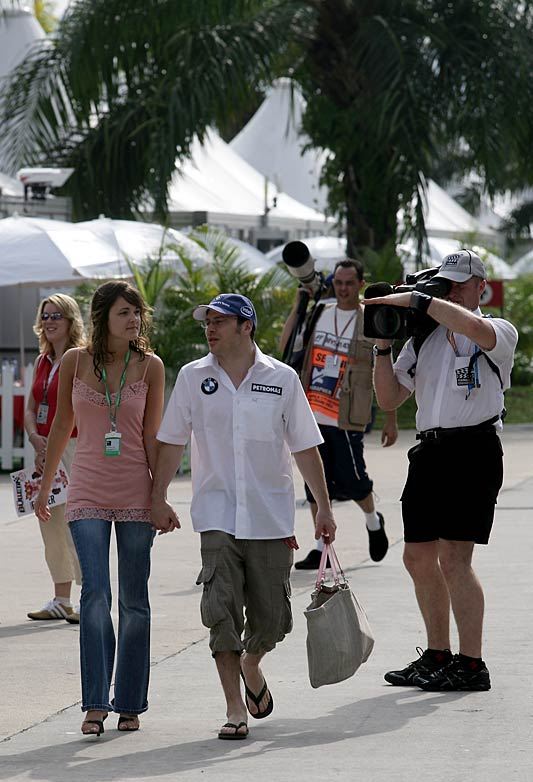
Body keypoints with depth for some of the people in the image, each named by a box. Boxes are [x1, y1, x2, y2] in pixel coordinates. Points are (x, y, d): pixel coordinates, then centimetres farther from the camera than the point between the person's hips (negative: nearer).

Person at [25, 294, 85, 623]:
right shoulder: (43, 361, 15)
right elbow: (31, 408, 15)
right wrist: (35, 439, -5)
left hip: (74, 447, -8)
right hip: (44, 449, 8)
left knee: (76, 524, -11)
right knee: (50, 524, 10)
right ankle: (61, 600, 17)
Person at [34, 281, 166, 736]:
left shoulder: (150, 366, -1)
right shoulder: (75, 362, 1)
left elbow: (153, 436, 2)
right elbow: (62, 426, 11)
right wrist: (45, 487, 16)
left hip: (136, 493, 0)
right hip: (89, 493, 0)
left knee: (134, 601, 5)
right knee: (95, 596, -11)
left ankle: (130, 703, 14)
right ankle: (95, 703, -9)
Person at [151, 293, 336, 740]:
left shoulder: (282, 379, 2)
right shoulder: (193, 377, 3)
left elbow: (305, 448, 5)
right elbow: (172, 442, 10)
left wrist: (324, 507, 3)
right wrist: (159, 499, 5)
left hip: (271, 517, 0)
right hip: (217, 514, 0)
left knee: (271, 619, 4)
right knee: (221, 610, -13)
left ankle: (250, 666, 37)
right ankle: (235, 708, -8)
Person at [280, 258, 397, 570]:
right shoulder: (319, 313, 10)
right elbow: (286, 347, 7)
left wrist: (391, 421, -1)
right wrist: (298, 306, 0)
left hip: (348, 419, -4)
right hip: (313, 414, 5)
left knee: (349, 479, -4)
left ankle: (374, 522, 27)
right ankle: (322, 549, 14)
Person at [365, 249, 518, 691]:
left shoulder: (500, 333, 0)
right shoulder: (422, 340, 17)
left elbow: (473, 327, -25)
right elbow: (389, 399, 17)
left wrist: (415, 301, -20)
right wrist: (383, 346, 4)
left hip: (474, 451, -7)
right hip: (430, 451, 7)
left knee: (453, 558, -12)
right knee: (419, 557, 9)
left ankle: (472, 666, -7)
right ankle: (437, 656, 23)